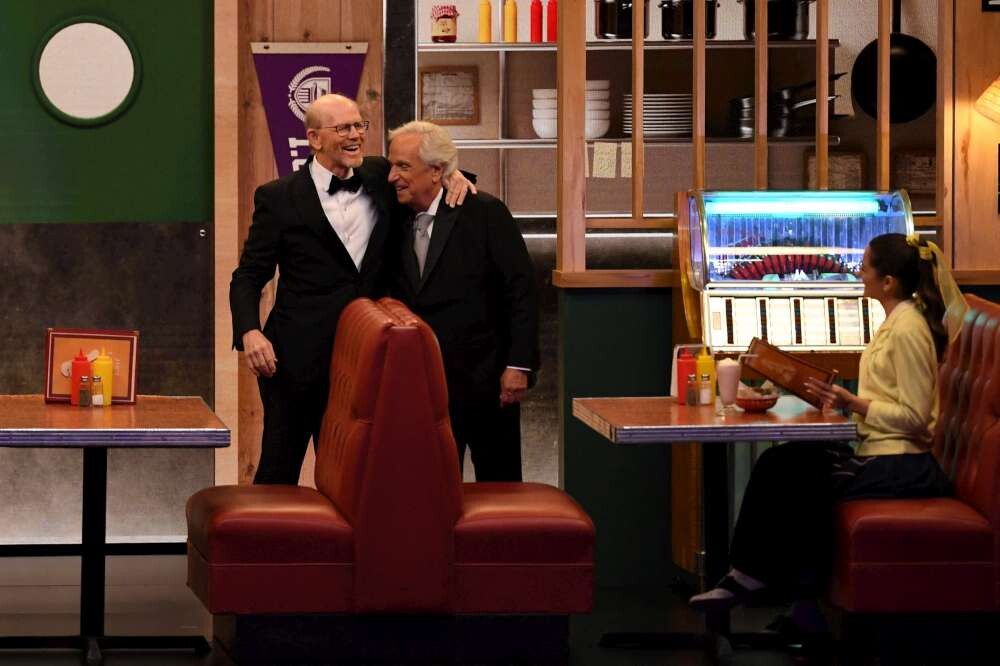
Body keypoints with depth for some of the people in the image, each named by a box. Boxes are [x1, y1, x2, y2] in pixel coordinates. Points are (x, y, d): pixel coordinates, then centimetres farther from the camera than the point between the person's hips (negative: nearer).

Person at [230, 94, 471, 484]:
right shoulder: (278, 198, -2)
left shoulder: (380, 179, 8)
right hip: (297, 361, -3)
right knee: (278, 474, 3)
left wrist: (452, 175, 2)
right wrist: (249, 332, -18)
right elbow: (248, 277, -1)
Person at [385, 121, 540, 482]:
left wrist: (518, 365, -13)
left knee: (498, 483, 5)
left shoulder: (485, 214, -8)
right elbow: (396, 299, 12)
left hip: (484, 380, -4)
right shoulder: (398, 225, 7)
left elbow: (522, 290, -9)